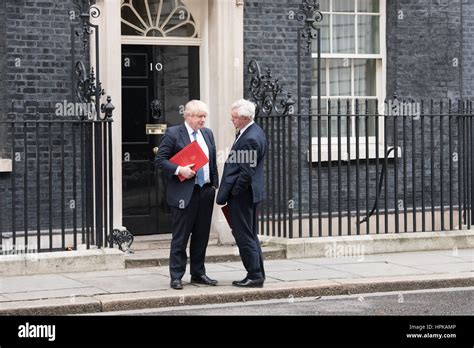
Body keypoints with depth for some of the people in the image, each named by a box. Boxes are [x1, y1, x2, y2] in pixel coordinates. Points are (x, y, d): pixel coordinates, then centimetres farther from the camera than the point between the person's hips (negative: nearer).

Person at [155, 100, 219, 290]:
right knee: (180, 237, -1)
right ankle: (176, 277, 5)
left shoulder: (207, 133, 13)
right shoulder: (173, 134, -6)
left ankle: (198, 274, 21)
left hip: (206, 191, 6)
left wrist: (214, 185, 11)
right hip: (184, 193, -6)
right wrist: (179, 170, -20)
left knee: (201, 236, 11)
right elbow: (160, 159, -9)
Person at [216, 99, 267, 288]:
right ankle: (258, 274, 22)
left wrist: (231, 193, -14)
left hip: (242, 195, -11)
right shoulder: (253, 132, 10)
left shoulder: (250, 139, -22)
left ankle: (254, 276, 2)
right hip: (249, 193, 11)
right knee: (251, 235, 16)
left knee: (244, 237, -3)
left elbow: (246, 173, -23)